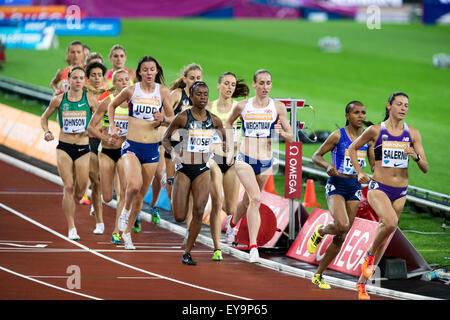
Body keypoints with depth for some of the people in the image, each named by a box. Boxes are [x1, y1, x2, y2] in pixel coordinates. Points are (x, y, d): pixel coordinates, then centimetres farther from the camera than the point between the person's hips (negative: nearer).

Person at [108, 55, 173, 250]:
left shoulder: (162, 92, 2)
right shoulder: (131, 91, -2)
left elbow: (172, 118, 8)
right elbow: (112, 105, 15)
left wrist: (162, 119, -14)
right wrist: (112, 126, 4)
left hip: (152, 148, 3)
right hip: (132, 146, -3)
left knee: (141, 194, 8)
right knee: (134, 185, -27)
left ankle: (127, 232, 23)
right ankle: (125, 210, 4)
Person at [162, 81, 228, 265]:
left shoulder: (214, 120, 4)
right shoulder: (182, 117, -6)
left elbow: (225, 138, 21)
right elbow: (165, 139, 4)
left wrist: (225, 150, 2)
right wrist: (172, 153, -13)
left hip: (203, 170, 2)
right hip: (184, 169, -2)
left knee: (199, 212, -11)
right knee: (179, 217, -5)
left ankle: (187, 253, 1)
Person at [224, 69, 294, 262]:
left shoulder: (278, 107, -1)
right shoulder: (243, 106, -1)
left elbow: (291, 138, 1)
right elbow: (228, 124, 19)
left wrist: (281, 132, -21)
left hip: (266, 162, 2)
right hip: (244, 159, -2)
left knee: (248, 202, 16)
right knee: (255, 198, -22)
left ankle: (232, 223, 49)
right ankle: (253, 246, -23)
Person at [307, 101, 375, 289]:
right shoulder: (338, 136, -6)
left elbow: (374, 166, 11)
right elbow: (316, 156, -1)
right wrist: (328, 165, -21)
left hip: (354, 188, 5)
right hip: (336, 185, -5)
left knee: (341, 237, 5)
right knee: (342, 225, -29)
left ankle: (318, 275, 17)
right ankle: (319, 232, 6)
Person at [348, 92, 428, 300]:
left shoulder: (412, 133, 2)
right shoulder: (376, 131, -3)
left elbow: (425, 169, 1)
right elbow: (352, 149, 12)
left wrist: (416, 156, -19)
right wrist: (359, 173, 1)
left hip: (400, 192, 4)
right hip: (378, 188, -4)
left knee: (384, 236, 8)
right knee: (390, 222, -32)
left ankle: (362, 283, 22)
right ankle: (370, 254, -5)